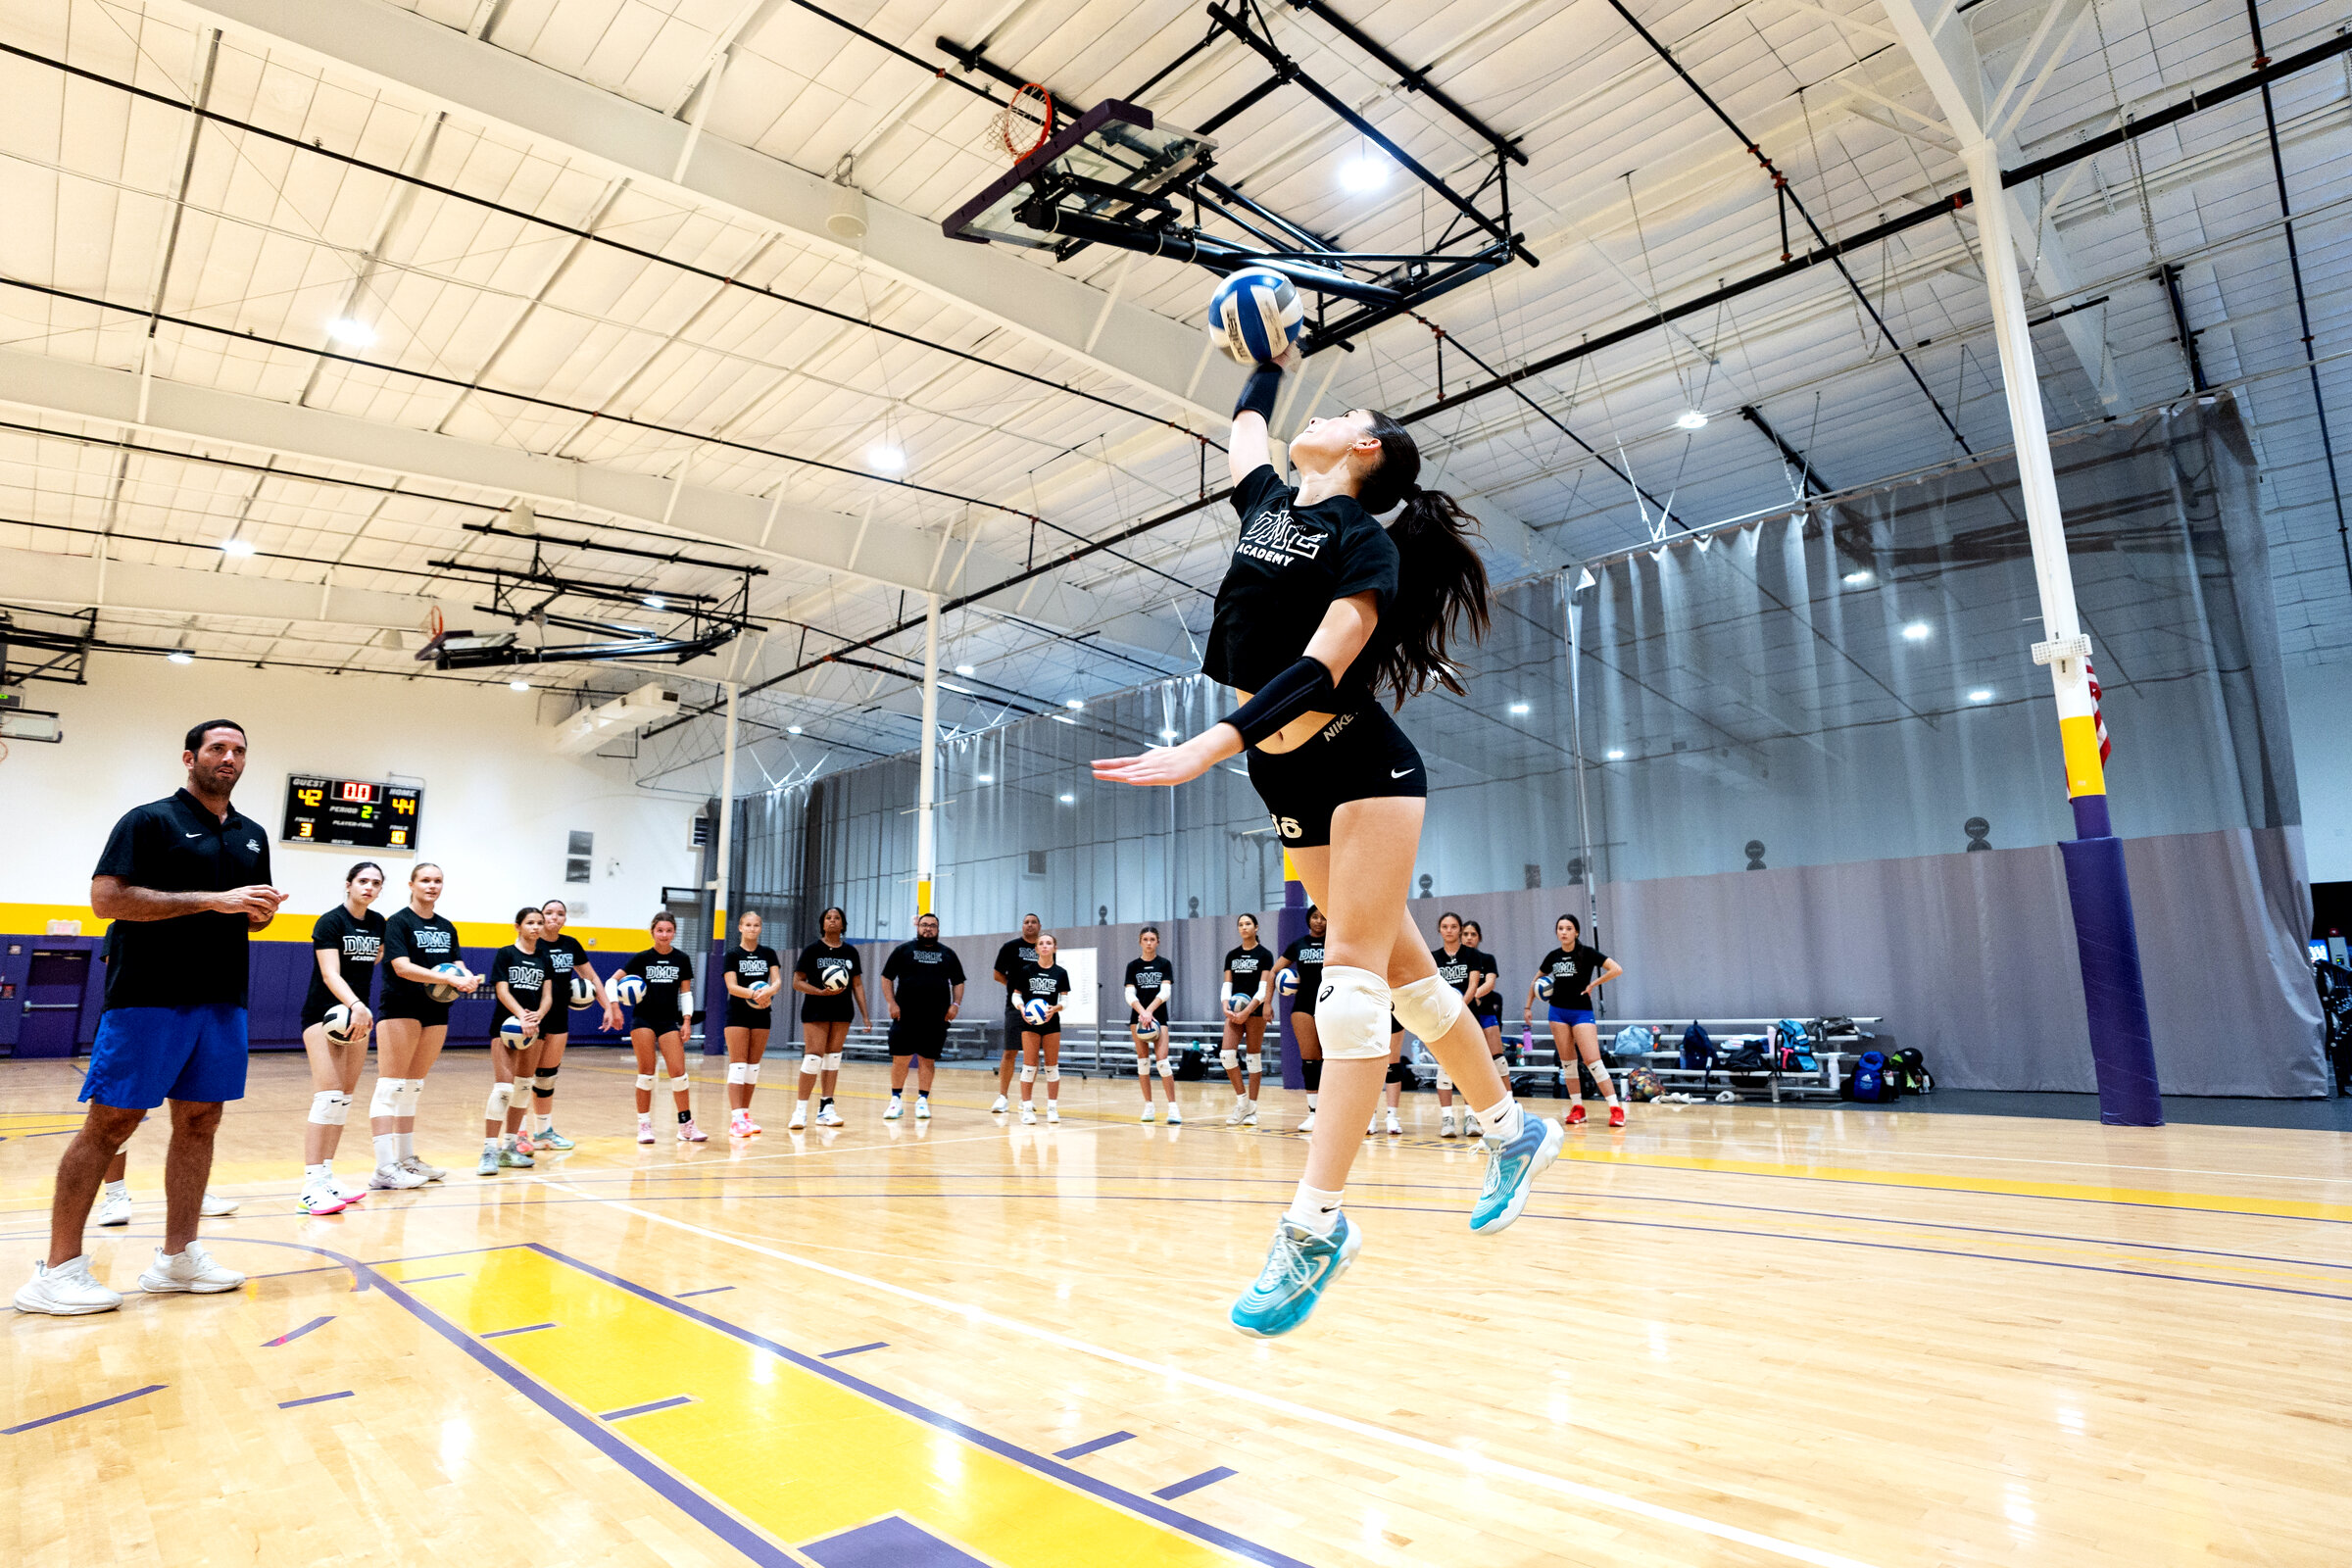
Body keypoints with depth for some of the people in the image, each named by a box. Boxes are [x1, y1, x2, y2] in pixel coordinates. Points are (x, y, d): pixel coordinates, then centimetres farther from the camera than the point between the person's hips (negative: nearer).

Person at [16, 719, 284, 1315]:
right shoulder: (149, 820, -3)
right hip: (148, 998, -6)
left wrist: (262, 911, -1)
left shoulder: (252, 835, 16)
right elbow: (107, 898, -13)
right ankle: (58, 1270, 8)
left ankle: (177, 1258, 17)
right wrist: (213, 900, -19)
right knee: (110, 1123, -3)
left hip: (221, 999, 6)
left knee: (199, 1122, 8)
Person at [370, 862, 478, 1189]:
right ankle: (384, 1169, -9)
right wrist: (451, 979, -27)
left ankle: (407, 1159, 20)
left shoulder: (447, 927, 14)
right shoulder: (398, 922, -6)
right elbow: (402, 967, -18)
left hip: (435, 1012, 7)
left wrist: (468, 977, -12)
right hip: (400, 1010, -6)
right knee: (389, 1088, -7)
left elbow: (456, 962, 12)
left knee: (412, 1088, 13)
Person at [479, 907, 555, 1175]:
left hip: (534, 1027, 5)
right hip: (505, 1026, -5)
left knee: (523, 1087, 8)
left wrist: (538, 1015, -14)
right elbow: (502, 991, -11)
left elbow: (547, 995, 7)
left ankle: (509, 1148, 17)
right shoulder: (505, 954, -2)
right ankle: (489, 1151, -10)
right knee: (503, 1087, -13)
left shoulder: (544, 958, 11)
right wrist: (521, 1016, -25)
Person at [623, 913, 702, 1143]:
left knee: (679, 1072, -4)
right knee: (646, 1072, -1)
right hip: (643, 1019, -1)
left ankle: (686, 1125, 5)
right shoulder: (642, 958, -2)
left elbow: (686, 992, 6)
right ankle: (644, 1125, 10)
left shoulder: (682, 960, 3)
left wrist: (687, 1020, -3)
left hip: (669, 1021, 1)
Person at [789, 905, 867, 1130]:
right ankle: (801, 1109, -1)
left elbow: (857, 984, 11)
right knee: (813, 1057, -9)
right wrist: (822, 992, -19)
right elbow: (797, 982, -3)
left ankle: (826, 1109, 12)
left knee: (833, 1057, 6)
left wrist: (865, 1015, 6)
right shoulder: (812, 950, -2)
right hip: (816, 1012, -4)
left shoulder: (850, 951, 8)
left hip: (842, 1012, 4)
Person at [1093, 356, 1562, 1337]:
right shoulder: (1267, 504, 12)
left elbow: (1317, 672, -23)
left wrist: (1211, 746, -33)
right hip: (1289, 784, 8)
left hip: (1360, 768, -7)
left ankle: (1316, 1222, -12)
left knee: (1352, 973, -12)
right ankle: (1512, 1130, 27)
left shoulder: (1366, 542, -10)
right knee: (1398, 966, 11)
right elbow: (1245, 421, 32)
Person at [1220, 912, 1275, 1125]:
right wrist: (1226, 1007, -10)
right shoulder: (1232, 955, 12)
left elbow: (1263, 988, -8)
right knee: (1226, 1054, -9)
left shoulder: (1264, 955, -1)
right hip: (1235, 1012, 4)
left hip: (1255, 1011, -4)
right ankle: (1242, 1101, 5)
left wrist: (1247, 1011, -18)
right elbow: (1227, 986, 9)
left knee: (1254, 1058, 0)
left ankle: (1252, 1109, 8)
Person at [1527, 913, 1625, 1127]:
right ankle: (1577, 1108, 14)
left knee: (1592, 1061, -14)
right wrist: (1528, 1007, 16)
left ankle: (1616, 1109, -11)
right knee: (1567, 1062, 6)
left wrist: (1593, 984, -12)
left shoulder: (1587, 953, -6)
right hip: (1558, 1011, 5)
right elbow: (1536, 981, 20)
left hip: (1582, 1011, -5)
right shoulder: (1553, 956, 7)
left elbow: (1616, 969, -16)